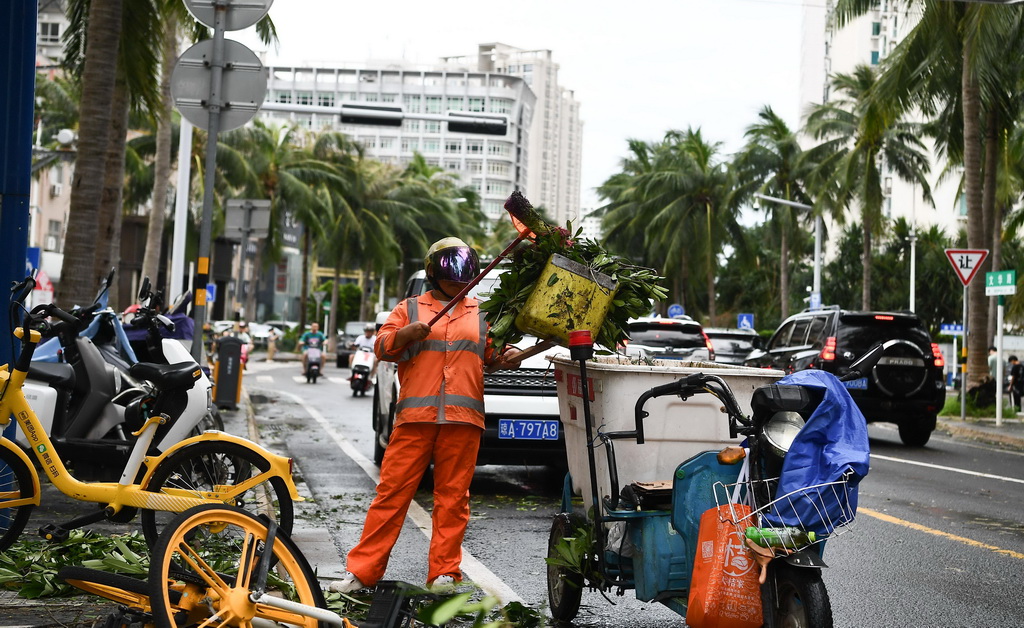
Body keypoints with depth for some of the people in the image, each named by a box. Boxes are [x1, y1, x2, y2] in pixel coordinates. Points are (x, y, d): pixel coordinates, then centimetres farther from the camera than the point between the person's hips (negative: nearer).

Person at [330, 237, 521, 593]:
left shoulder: (481, 314, 20)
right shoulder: (410, 309, 15)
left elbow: (492, 355, 19)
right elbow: (382, 347, 8)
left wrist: (507, 357, -4)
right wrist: (404, 334, -12)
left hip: (463, 419, 2)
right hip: (415, 417, -1)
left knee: (453, 497, 1)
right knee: (392, 492, -4)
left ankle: (444, 572, 7)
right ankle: (362, 570, -1)